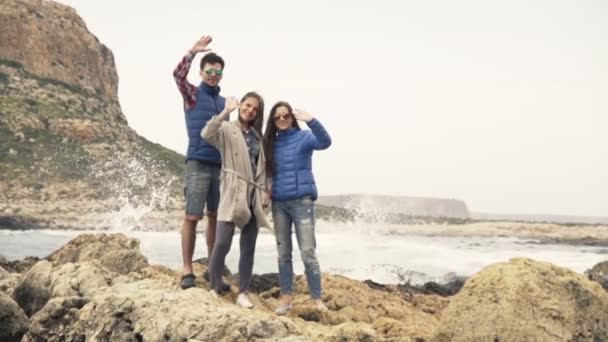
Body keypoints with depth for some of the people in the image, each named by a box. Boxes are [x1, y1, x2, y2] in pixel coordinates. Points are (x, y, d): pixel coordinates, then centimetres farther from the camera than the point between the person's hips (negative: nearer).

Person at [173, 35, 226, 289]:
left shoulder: (224, 102, 17)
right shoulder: (192, 94, 2)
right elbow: (178, 75, -17)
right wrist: (192, 52, -29)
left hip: (220, 165, 5)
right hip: (198, 163, -5)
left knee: (215, 217, 8)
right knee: (192, 217, -5)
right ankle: (187, 270, 0)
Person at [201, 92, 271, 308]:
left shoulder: (257, 135, 18)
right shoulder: (227, 129, 2)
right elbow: (206, 135, -21)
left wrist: (264, 191, 10)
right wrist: (226, 112, -23)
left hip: (253, 195, 5)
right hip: (232, 193, -5)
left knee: (248, 247, 4)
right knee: (222, 243, -13)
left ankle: (243, 293, 10)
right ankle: (215, 289, 4)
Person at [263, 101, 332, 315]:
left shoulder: (304, 137, -2)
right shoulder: (271, 143, 11)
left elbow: (325, 142, -22)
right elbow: (267, 172, 16)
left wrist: (311, 121, -37)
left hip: (302, 201, -4)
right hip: (279, 203, 5)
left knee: (308, 253, -7)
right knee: (283, 253, 7)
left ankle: (317, 299, 0)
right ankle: (286, 295, 14)